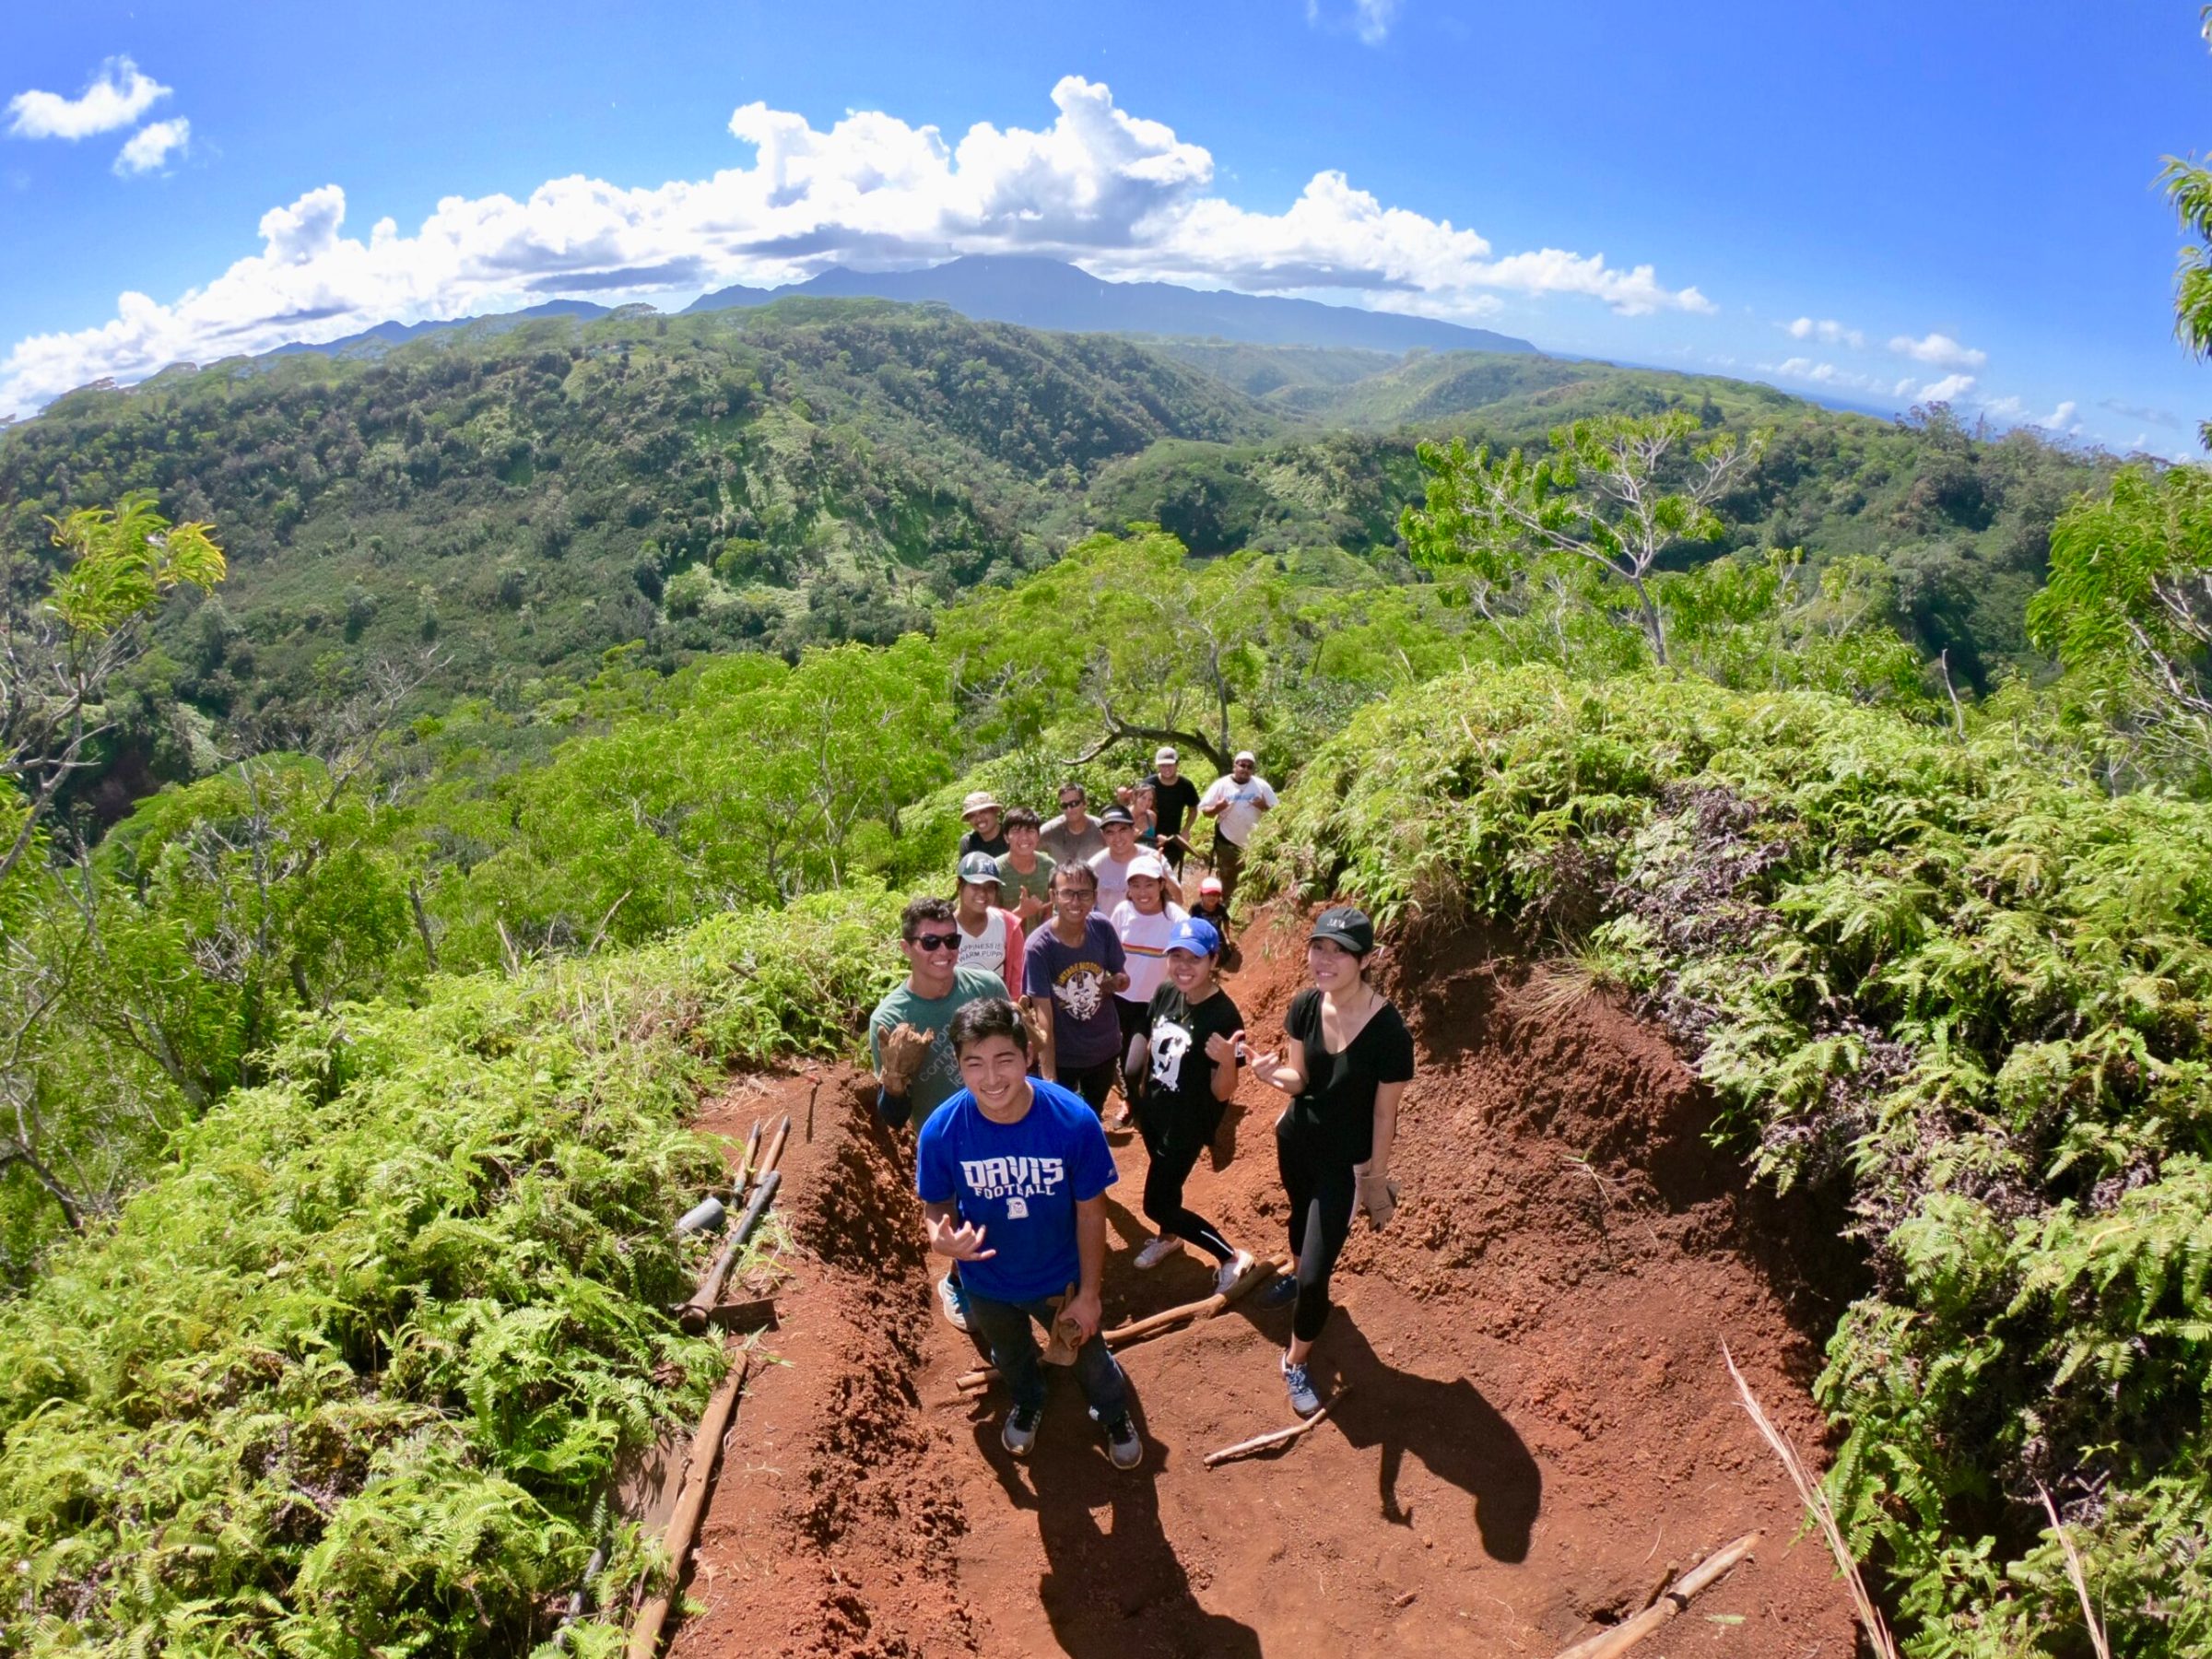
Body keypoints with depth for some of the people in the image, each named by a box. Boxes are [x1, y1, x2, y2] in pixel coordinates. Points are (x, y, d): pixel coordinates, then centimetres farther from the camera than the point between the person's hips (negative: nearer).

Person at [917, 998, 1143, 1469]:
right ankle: (1027, 1404, 67)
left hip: (1061, 1277, -1)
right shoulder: (941, 1131, -30)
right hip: (989, 1282, 1)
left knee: (1088, 1355, 27)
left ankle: (1114, 1414, 61)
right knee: (1012, 1358, 32)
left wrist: (1088, 1293, -10)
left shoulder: (1074, 1120, -33)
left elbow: (1090, 1212, -19)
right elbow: (936, 1205, -13)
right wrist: (942, 1237, -37)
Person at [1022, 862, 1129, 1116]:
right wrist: (1048, 1077, -29)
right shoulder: (1039, 947, -25)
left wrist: (1118, 981, -21)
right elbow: (1043, 1016, -25)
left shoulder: (1103, 929, -14)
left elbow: (1120, 977, 3)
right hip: (1060, 1056, -4)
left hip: (1105, 1048, 4)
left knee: (1094, 1117, 27)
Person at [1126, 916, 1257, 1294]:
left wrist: (1228, 1061, -43)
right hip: (1153, 1112, 6)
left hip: (1188, 1123, -6)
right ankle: (1169, 1238, 55)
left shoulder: (1224, 1016, -27)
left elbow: (1222, 1093, -23)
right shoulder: (1164, 993, -9)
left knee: (1157, 1204, 0)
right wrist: (1142, 1091, 19)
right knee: (1164, 1182, 27)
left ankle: (1232, 1257, 16)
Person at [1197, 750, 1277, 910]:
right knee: (1226, 879, 9)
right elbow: (1205, 810, -5)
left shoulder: (1261, 785, -4)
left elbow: (1275, 810, 2)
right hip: (1227, 841, -1)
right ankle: (1224, 909, 21)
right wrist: (1217, 808, -27)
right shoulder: (1221, 785, -7)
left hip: (1254, 842, 1)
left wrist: (1264, 806, -20)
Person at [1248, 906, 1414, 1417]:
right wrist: (1273, 1074, -27)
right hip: (1295, 1139, 5)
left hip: (1344, 1161, -5)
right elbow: (1300, 1078, -5)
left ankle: (1295, 1364, 24)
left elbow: (1384, 1113, -18)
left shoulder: (1389, 1032, -30)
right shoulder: (1305, 1005, -16)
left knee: (1316, 1272, -2)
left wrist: (1375, 1180, -9)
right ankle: (1298, 1276, 65)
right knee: (1300, 1215, 32)